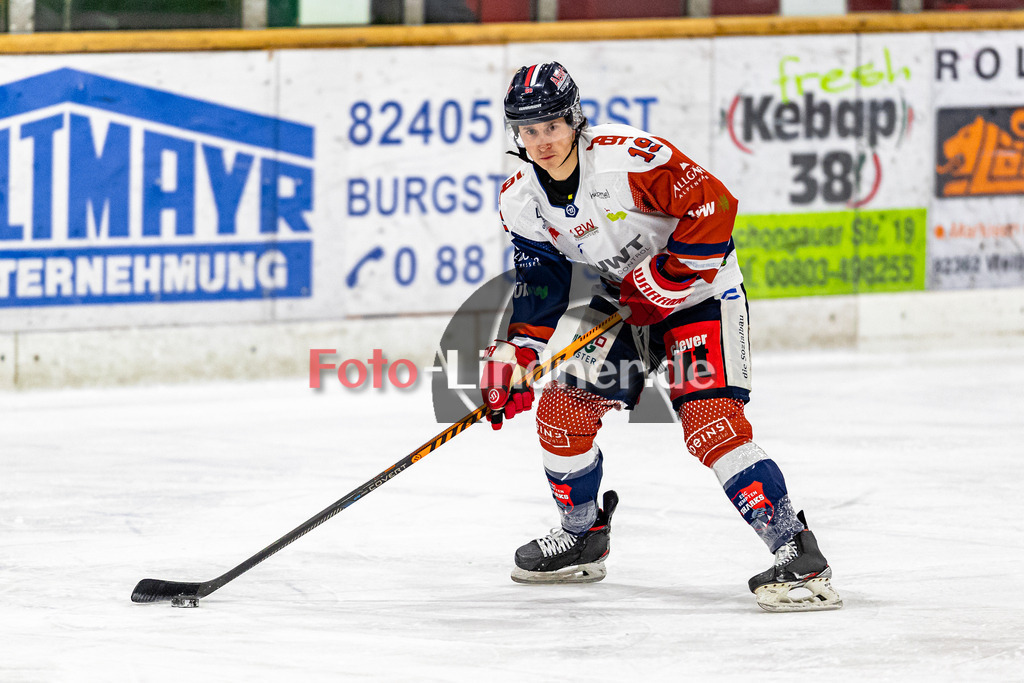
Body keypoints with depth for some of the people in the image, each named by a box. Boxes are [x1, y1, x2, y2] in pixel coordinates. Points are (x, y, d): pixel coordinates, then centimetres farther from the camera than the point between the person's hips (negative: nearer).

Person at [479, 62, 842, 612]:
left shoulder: (627, 156, -29)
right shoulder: (520, 200, -6)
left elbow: (712, 207, -27)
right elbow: (540, 281, 3)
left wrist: (661, 283, -23)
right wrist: (514, 352, -10)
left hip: (698, 289, -7)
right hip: (626, 298, 8)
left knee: (709, 419, -24)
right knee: (561, 409, 3)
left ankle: (800, 556, -26)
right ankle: (581, 539, 28)